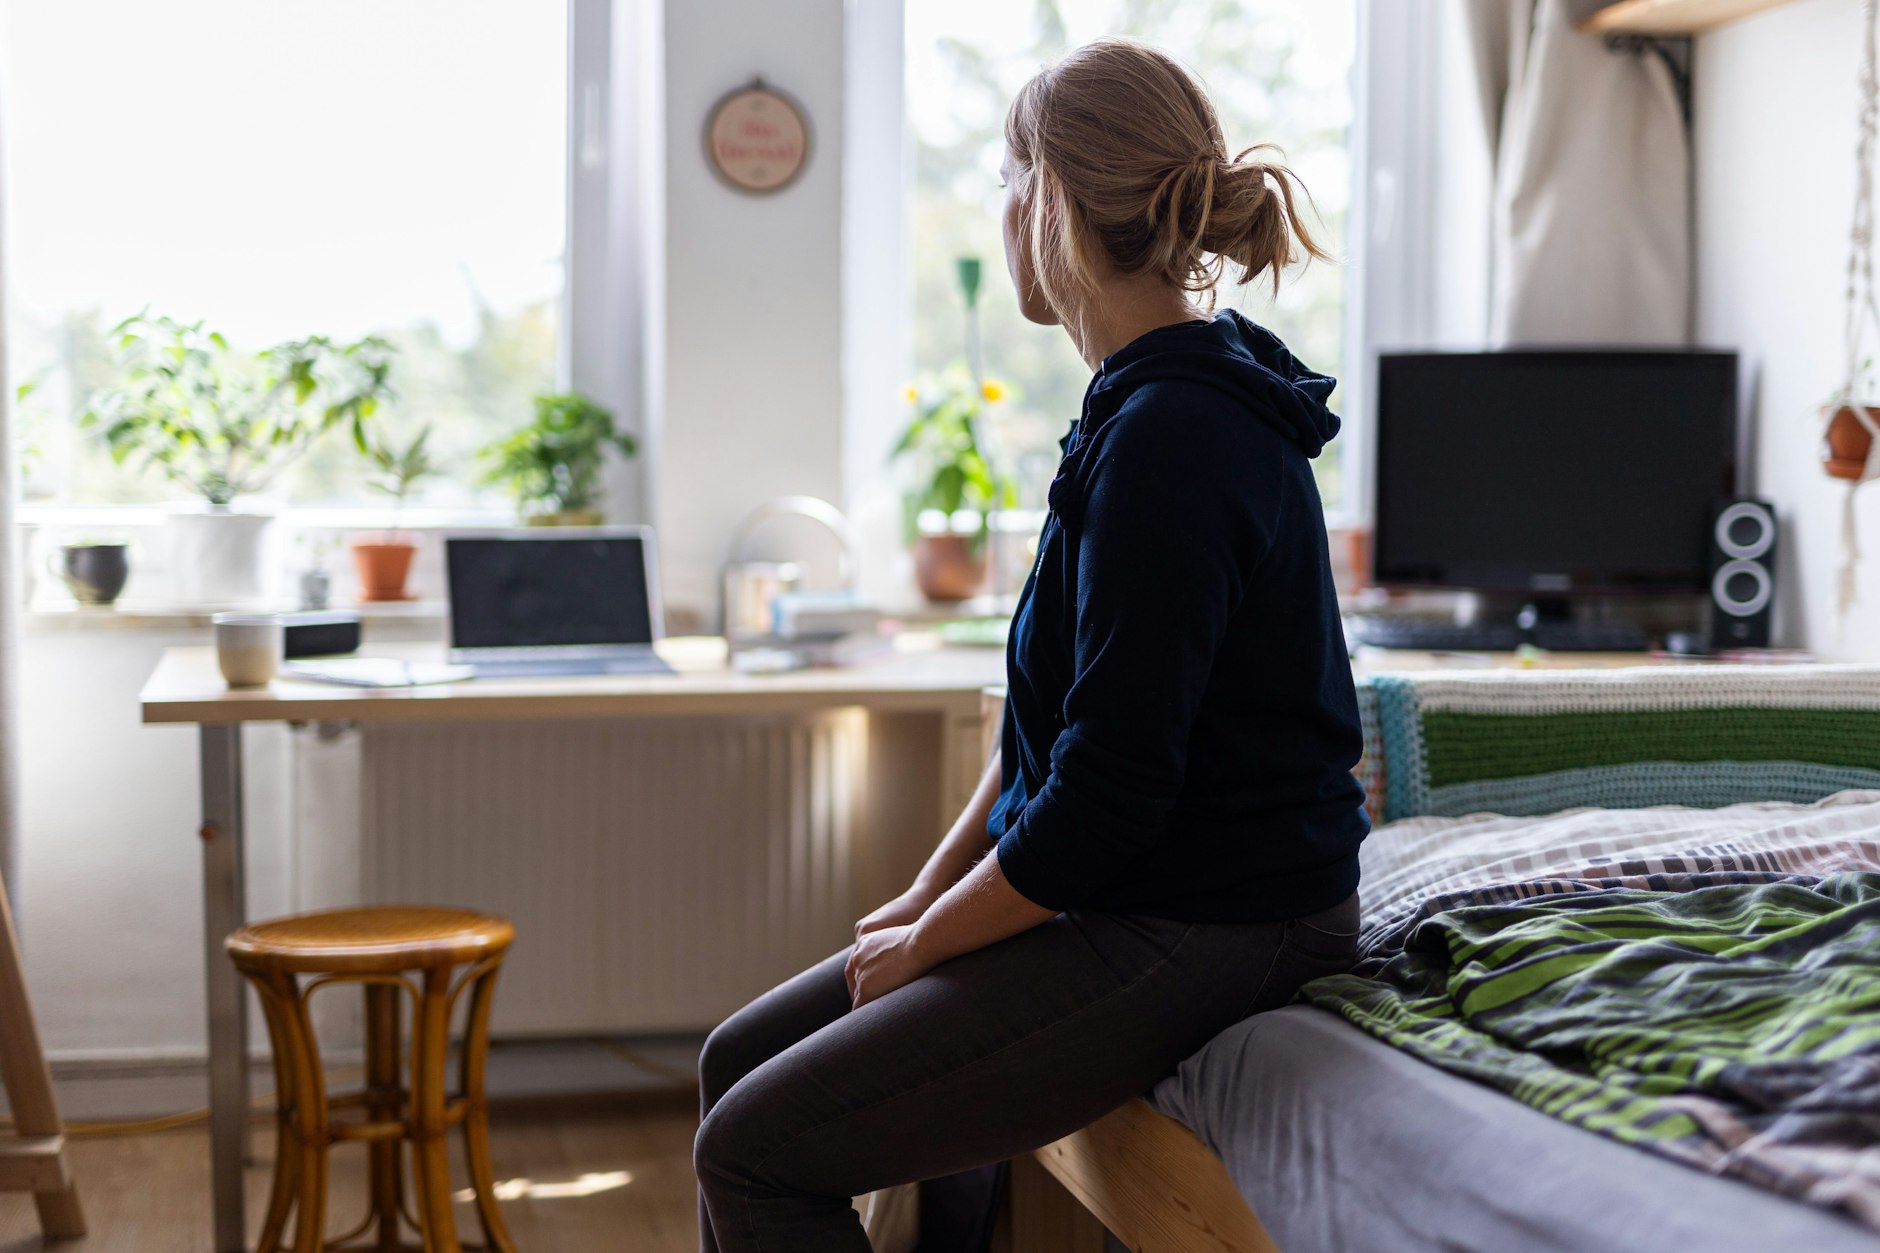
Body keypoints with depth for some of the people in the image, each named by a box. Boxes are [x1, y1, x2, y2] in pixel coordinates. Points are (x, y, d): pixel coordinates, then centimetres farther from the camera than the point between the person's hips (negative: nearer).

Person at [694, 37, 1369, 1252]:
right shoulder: (1154, 403, 11)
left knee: (753, 1153, -12)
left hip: (1201, 929, -10)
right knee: (739, 1060, 11)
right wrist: (926, 897, 10)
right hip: (1135, 896, 10)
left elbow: (1106, 793, -23)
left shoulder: (1172, 436, -22)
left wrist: (924, 944, -9)